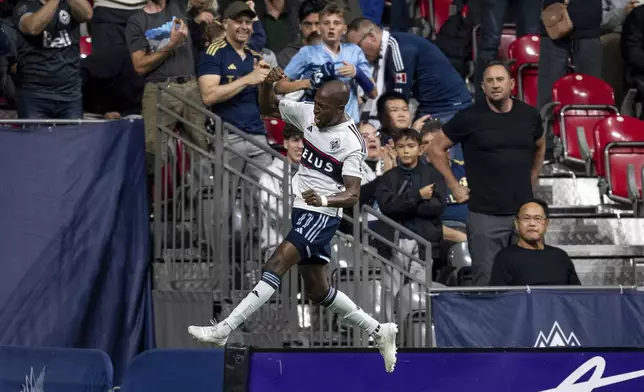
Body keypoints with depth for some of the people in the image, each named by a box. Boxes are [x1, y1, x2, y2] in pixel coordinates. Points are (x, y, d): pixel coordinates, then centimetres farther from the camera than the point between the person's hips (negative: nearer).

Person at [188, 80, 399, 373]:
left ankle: (223, 330, -28)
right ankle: (379, 332, 26)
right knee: (318, 290, 15)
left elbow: (352, 195, -20)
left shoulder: (351, 143, -17)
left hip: (321, 215, -9)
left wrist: (324, 200, -40)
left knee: (276, 265, -22)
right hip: (303, 209, 9)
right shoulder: (308, 114, 2)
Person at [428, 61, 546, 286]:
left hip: (524, 211, 3)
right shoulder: (470, 118, -4)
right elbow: (436, 148, 4)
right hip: (485, 215, -3)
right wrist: (454, 187, 1)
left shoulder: (529, 115, 6)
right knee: (486, 281, -2)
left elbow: (539, 148, 26)